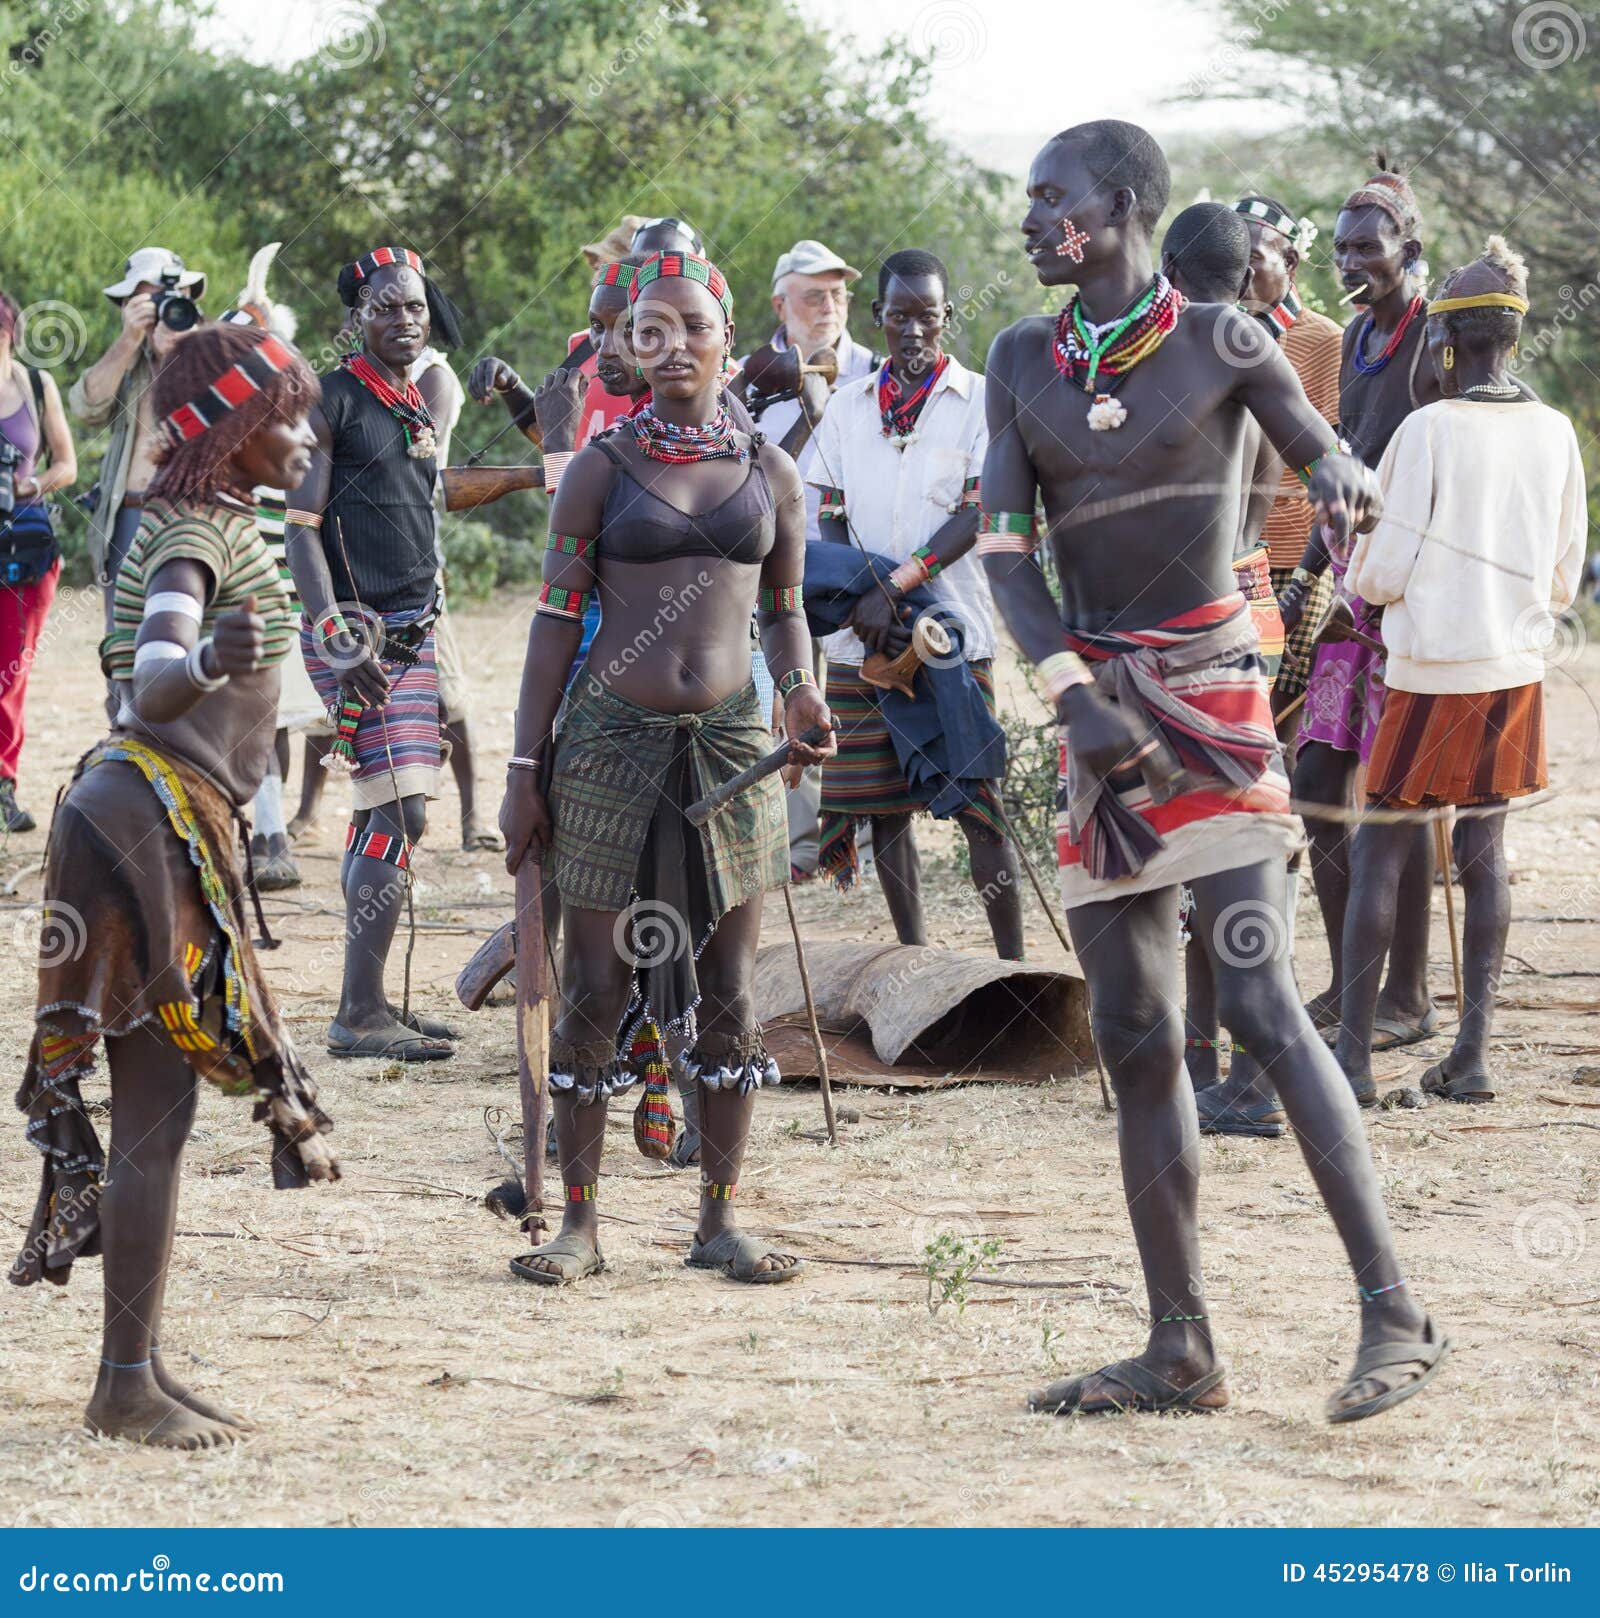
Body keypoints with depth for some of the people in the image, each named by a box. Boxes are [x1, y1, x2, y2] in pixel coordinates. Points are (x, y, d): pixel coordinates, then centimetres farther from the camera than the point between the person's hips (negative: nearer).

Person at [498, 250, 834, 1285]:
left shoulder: (770, 473, 8)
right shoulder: (603, 470, 1)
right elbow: (558, 618, 2)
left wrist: (802, 695, -4)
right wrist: (525, 770, -1)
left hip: (731, 737, 2)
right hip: (614, 736, -2)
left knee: (729, 993, 4)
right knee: (598, 986, -1)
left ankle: (721, 1220, 12)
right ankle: (580, 1220, 7)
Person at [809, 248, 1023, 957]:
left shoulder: (979, 401, 1)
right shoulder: (848, 405, 12)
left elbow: (977, 517, -8)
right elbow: (828, 518, 9)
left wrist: (895, 585, -17)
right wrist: (858, 600, -9)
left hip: (952, 630, -4)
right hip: (859, 635, 4)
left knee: (976, 800, -8)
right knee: (882, 800, 5)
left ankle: (1012, 963, -5)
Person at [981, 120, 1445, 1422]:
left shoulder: (1217, 340, -2)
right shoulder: (1025, 364, 9)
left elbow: (1329, 457, 8)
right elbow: (1004, 548, 3)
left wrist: (1339, 477, -18)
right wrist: (1075, 699, -11)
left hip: (1209, 696, -5)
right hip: (1100, 710, 5)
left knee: (1257, 998, -17)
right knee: (1133, 1032, 4)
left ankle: (1396, 1313, -18)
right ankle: (1183, 1350, 10)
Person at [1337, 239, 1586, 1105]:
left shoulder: (1430, 429, -13)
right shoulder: (1555, 434, 2)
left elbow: (1377, 574, -10)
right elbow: (1563, 581, 10)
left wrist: (1354, 571, 12)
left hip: (1433, 674, -5)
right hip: (1517, 668, 5)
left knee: (1377, 854, 2)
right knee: (1483, 853, 10)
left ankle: (1354, 1052, 1)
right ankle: (1472, 1054, 8)